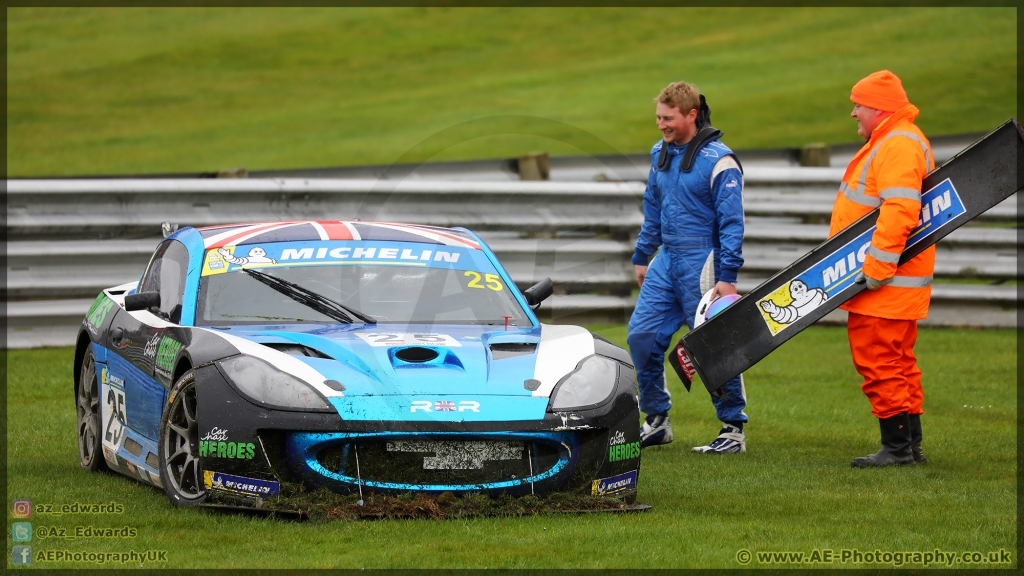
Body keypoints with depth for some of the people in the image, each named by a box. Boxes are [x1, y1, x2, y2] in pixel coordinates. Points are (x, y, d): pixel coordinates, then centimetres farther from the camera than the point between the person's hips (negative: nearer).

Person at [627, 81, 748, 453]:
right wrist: (642, 257, 23)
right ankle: (656, 420, 15)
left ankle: (733, 430, 4)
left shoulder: (718, 160, -12)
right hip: (667, 260, 7)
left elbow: (731, 223, -13)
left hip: (702, 262, -7)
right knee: (641, 336, 2)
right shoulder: (660, 154, 11)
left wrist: (727, 277, -18)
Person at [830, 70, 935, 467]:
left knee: (877, 358, -9)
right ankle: (910, 445, 19)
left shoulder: (899, 145, -18)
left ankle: (897, 446, -6)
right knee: (898, 361, 14)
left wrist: (878, 266, -28)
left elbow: (900, 210, -28)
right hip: (881, 273, 12)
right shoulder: (889, 141, 19)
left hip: (884, 283, -12)